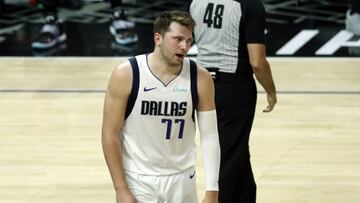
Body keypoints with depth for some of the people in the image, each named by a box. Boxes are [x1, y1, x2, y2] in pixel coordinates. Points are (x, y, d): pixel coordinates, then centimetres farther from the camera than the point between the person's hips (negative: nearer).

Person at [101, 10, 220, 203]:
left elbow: (209, 136, -4)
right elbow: (110, 134, -9)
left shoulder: (200, 78, -8)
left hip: (181, 180, 2)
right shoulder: (126, 75, -13)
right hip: (138, 180, -2)